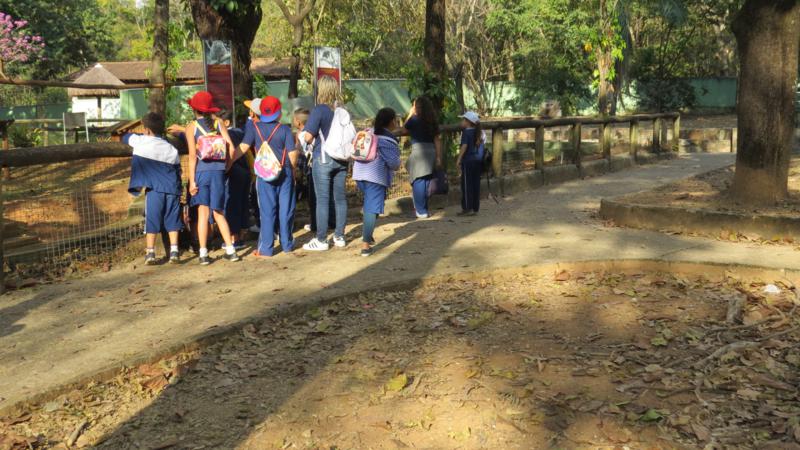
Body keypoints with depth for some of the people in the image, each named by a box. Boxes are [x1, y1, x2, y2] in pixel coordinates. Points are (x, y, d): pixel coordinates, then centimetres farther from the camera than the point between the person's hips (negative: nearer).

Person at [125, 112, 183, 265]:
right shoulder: (172, 149, 10)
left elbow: (125, 137, 23)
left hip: (154, 189, -3)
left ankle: (150, 253, 2)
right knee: (172, 221, 7)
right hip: (172, 189, 3)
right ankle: (174, 251, 4)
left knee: (152, 220, 2)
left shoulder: (140, 141, 2)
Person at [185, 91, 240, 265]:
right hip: (218, 171, 2)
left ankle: (203, 253, 2)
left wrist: (192, 180, -5)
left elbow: (192, 155, -6)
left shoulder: (192, 127, 0)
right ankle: (230, 250, 6)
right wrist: (225, 165, 13)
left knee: (203, 213, 2)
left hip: (201, 171, -2)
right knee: (218, 213, 10)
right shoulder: (218, 124, 6)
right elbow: (231, 148, -1)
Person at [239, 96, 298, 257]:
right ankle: (287, 244, 18)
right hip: (285, 173, 0)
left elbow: (243, 148, -11)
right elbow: (292, 154, -6)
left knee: (267, 211, 3)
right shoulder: (285, 129, -3)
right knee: (286, 210, 9)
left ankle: (266, 248, 5)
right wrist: (293, 169, 10)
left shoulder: (254, 127, -3)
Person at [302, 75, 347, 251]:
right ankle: (339, 236, 18)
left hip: (323, 159, -5)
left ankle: (321, 240, 3)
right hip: (341, 159, 5)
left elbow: (308, 136, -16)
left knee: (322, 199, -1)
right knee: (340, 198, 10)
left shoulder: (319, 110, -12)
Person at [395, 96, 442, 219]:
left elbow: (402, 131, 9)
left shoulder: (414, 119, -5)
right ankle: (424, 209, 19)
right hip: (431, 152, 6)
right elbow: (437, 140, 9)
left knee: (418, 182, -1)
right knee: (426, 182, 13)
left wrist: (410, 115, 14)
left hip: (418, 151, -6)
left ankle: (421, 211, -2)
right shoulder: (432, 121, 10)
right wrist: (439, 157, 13)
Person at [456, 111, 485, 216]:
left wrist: (459, 159, -16)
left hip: (468, 160, -7)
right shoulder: (479, 132, 12)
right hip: (478, 161, 7)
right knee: (476, 184, 9)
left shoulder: (466, 132, -10)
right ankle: (475, 208, 12)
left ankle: (468, 208, -2)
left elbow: (464, 146, -17)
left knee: (467, 184, -2)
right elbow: (482, 145, 15)